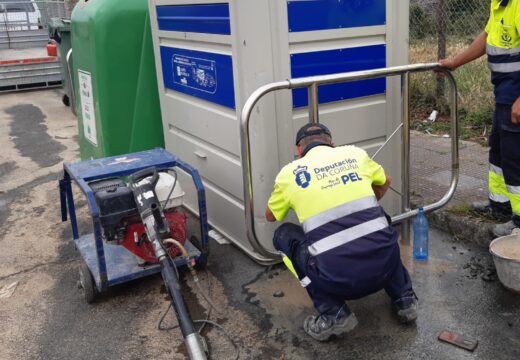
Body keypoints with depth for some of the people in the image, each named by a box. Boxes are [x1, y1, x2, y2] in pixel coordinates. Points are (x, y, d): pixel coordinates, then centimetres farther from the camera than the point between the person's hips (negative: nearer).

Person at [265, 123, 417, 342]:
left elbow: (270, 216, 28)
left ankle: (333, 314, 11)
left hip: (338, 279, -4)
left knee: (283, 236, 20)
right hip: (384, 267, 4)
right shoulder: (356, 154, 14)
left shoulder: (290, 173, 8)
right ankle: (403, 297, 27)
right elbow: (385, 182, 36)